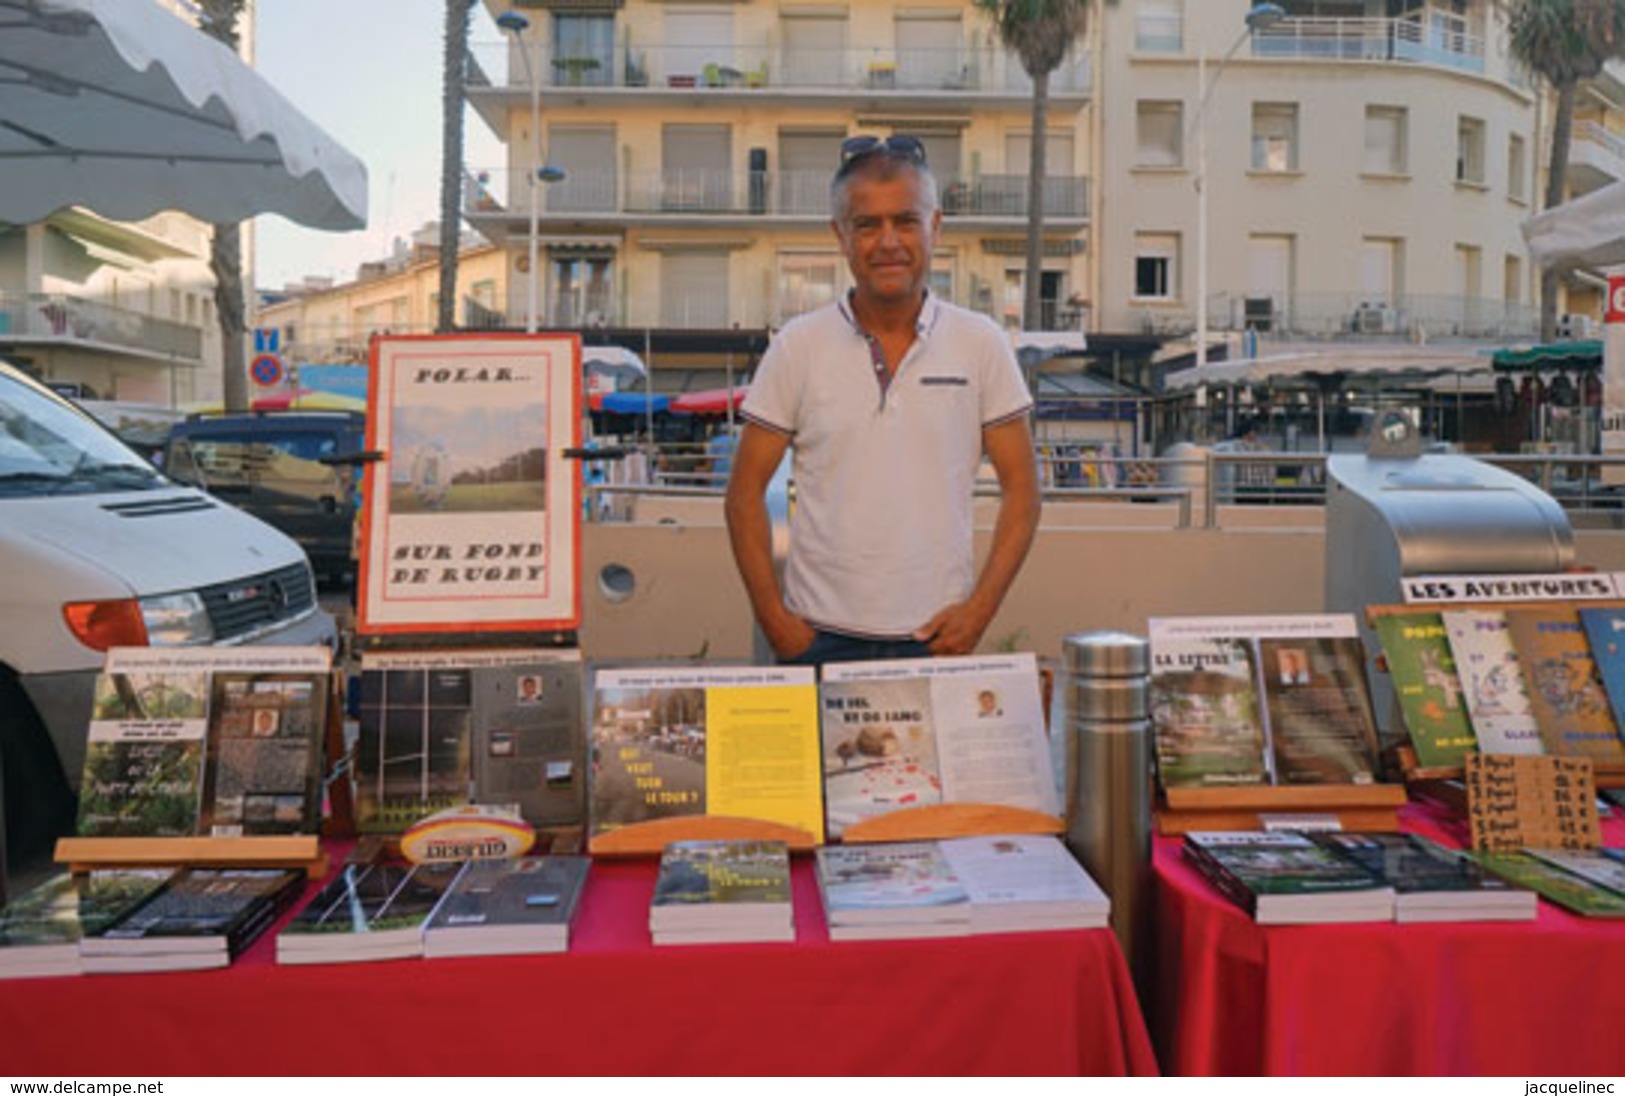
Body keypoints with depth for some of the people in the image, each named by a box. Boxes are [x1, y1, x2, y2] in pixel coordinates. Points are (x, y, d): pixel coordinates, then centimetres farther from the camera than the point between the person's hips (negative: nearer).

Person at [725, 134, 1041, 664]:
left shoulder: (981, 344, 3)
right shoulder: (798, 347, 1)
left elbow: (1021, 489, 5)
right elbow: (745, 491, 3)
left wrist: (980, 609, -5)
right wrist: (774, 618, -5)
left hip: (938, 637, 1)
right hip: (821, 635, 0)